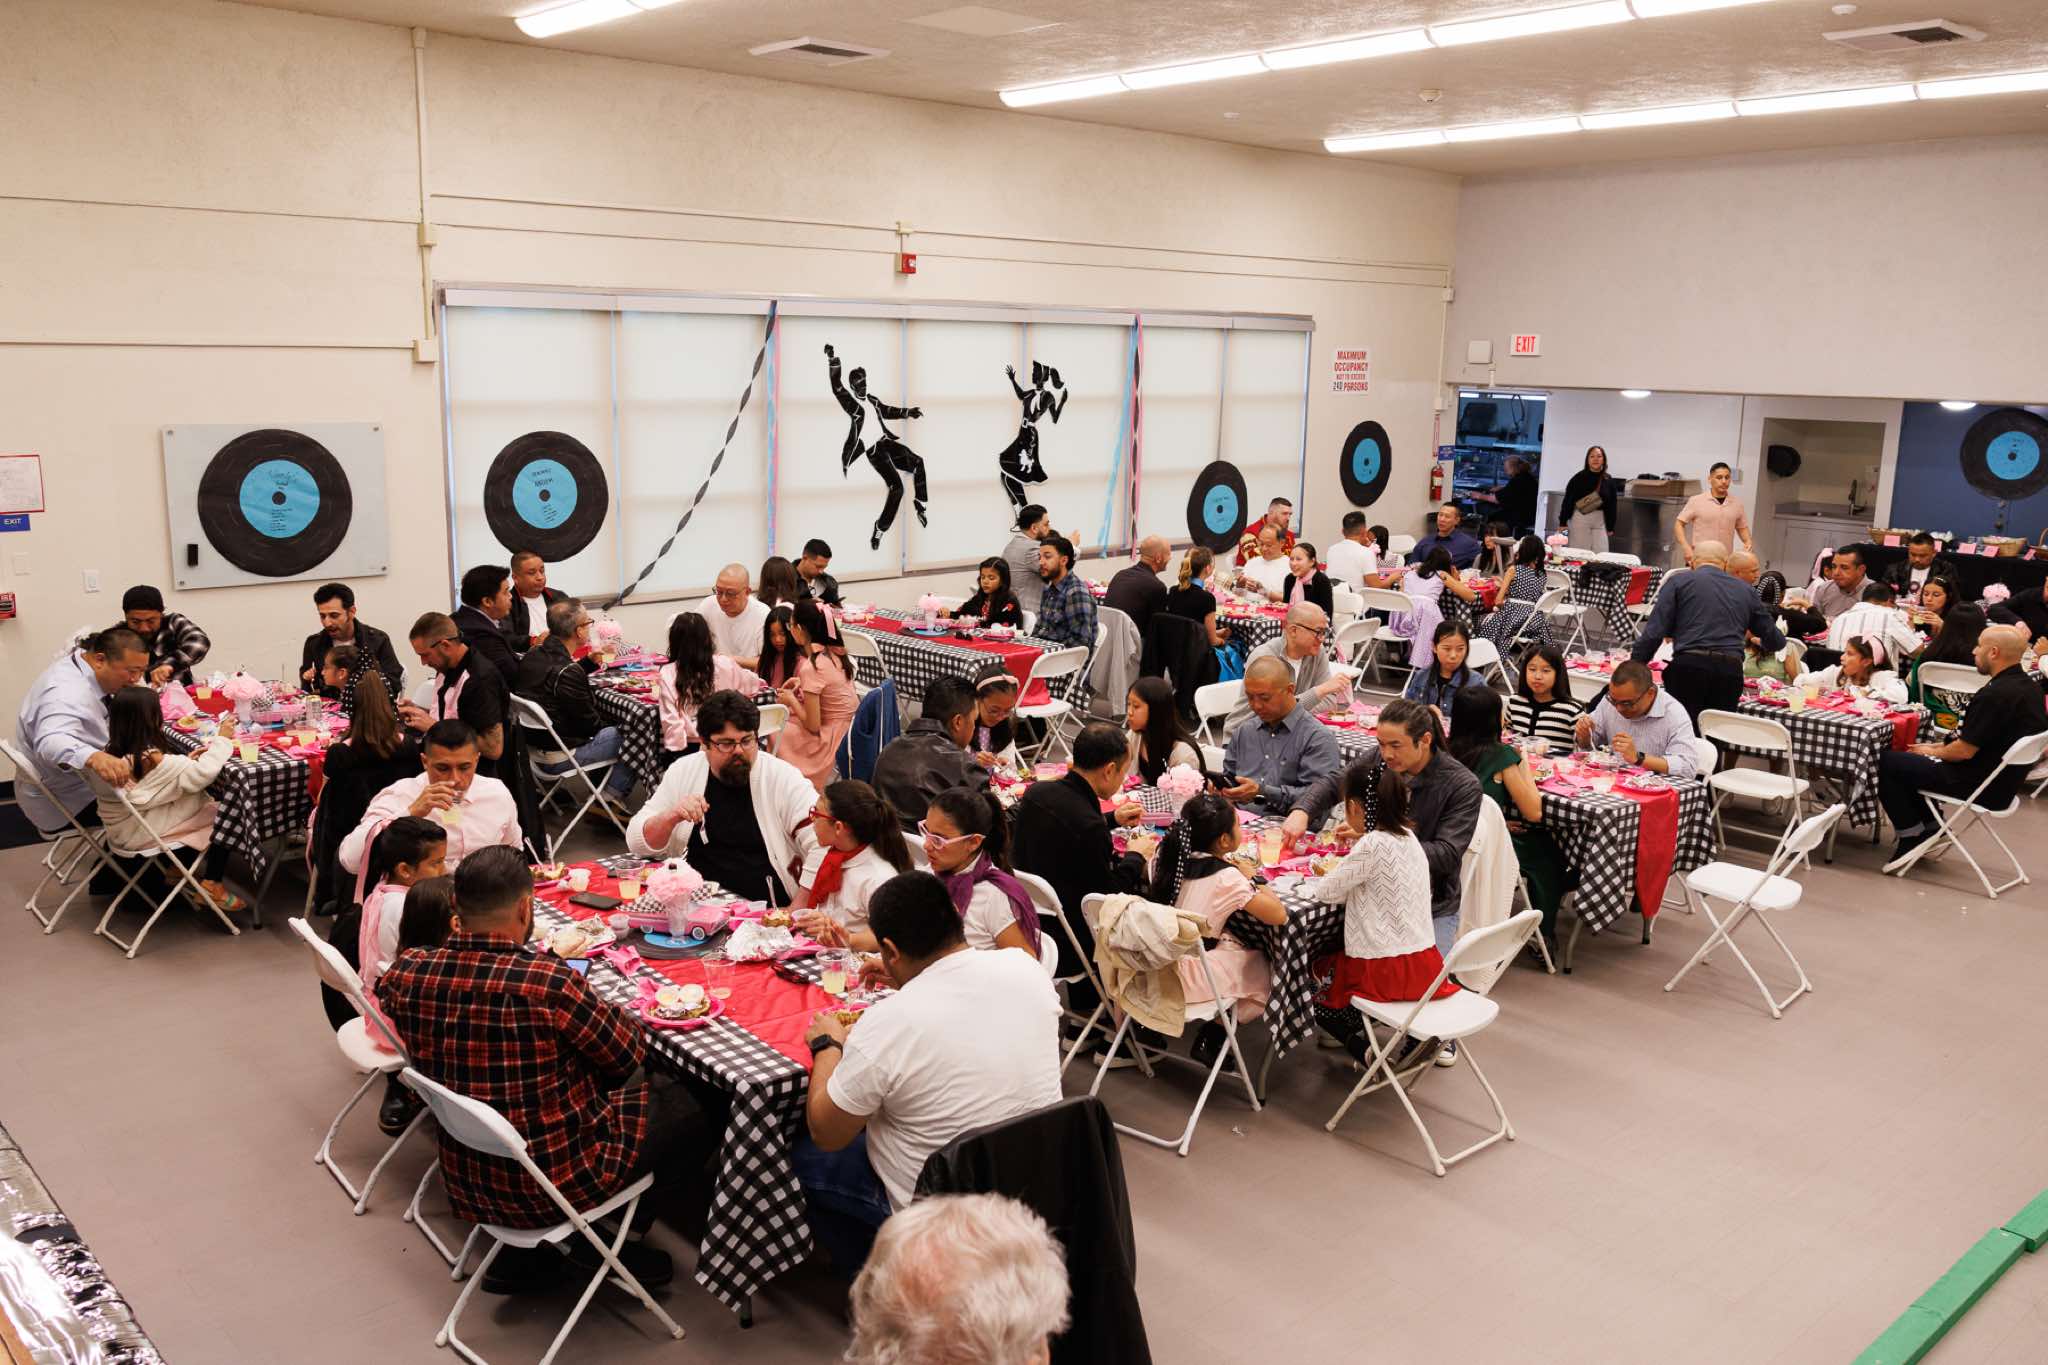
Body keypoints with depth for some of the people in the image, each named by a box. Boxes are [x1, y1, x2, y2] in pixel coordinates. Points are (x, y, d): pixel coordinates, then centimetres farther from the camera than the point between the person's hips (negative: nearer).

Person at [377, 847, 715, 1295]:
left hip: (467, 1186, 6)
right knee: (697, 1104, 10)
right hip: (557, 1185, -6)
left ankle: (524, 1249, 23)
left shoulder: (404, 975, -13)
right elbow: (628, 1054, -13)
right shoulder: (549, 982, -29)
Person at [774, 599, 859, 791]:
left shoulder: (810, 668, -24)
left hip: (836, 738, -8)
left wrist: (791, 699, -5)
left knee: (778, 737, 3)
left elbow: (812, 725, -20)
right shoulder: (832, 653, -1)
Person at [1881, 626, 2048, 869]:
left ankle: (1911, 835, 6)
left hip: (1982, 787, -10)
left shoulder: (1994, 695, -28)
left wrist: (1934, 752, -3)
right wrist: (1938, 747, 13)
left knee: (1888, 763, -3)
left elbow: (1965, 751, -23)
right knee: (1909, 760, 21)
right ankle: (1930, 828, 19)